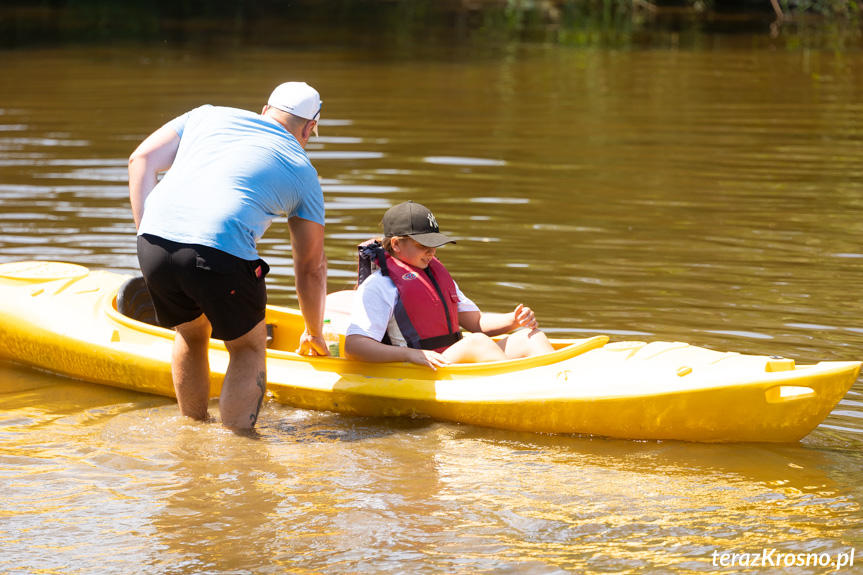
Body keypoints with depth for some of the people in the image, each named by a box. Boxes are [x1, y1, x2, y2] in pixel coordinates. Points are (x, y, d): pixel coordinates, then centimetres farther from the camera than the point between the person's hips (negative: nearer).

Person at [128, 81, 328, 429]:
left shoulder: (207, 116, 27)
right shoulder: (302, 172, 20)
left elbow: (141, 160, 18)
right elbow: (311, 267, 24)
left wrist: (146, 232, 15)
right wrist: (314, 333, 37)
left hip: (154, 244, 4)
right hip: (221, 253, -4)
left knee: (191, 332, 29)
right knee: (249, 348, 20)